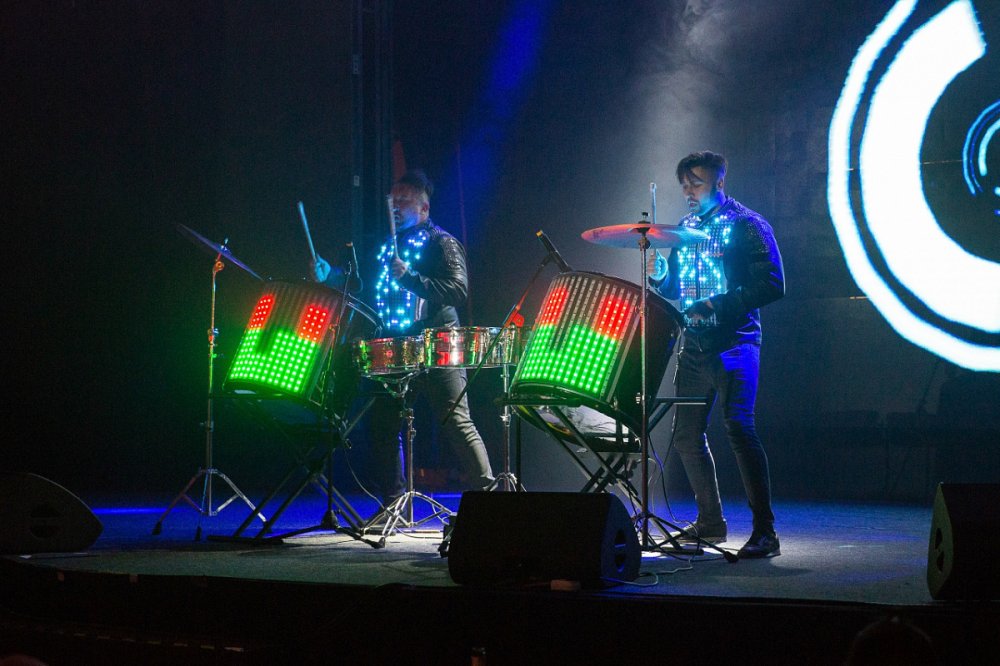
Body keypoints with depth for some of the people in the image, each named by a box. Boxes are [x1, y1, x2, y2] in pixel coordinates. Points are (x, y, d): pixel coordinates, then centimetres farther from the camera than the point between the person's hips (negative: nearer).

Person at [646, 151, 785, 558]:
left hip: (734, 344, -7)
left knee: (738, 428, -17)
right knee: (686, 435, 9)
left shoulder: (746, 226, -5)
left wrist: (718, 304, -20)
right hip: (694, 346, 8)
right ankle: (710, 521, 24)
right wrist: (659, 275, 0)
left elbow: (773, 285, -13)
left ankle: (765, 532, -15)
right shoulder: (686, 228, 15)